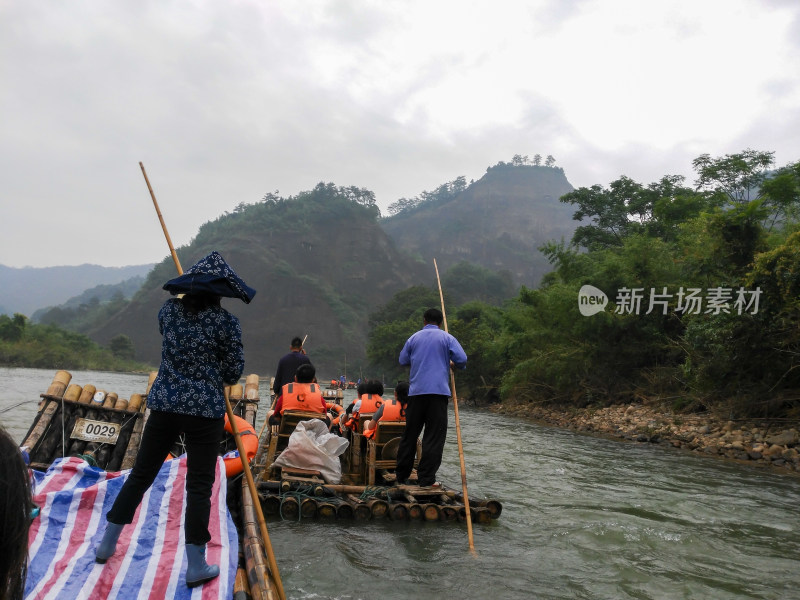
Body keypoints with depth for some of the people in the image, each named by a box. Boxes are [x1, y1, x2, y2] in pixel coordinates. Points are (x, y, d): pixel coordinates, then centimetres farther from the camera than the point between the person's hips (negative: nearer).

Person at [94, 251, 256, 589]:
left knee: (141, 474, 17)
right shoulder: (226, 322, -9)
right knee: (199, 485, 3)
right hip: (205, 411, -4)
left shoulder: (168, 310, 3)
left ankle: (106, 545, 30)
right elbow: (234, 374, -4)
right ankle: (196, 567, 9)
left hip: (164, 405, 4)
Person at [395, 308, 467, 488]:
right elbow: (462, 359, -5)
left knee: (410, 434, 11)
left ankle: (401, 475, 18)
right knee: (434, 436, -1)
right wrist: (452, 364, 16)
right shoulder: (446, 338, 3)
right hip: (438, 392, -3)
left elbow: (402, 360, 19)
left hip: (416, 392, 3)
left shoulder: (414, 338, 12)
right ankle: (426, 479, -4)